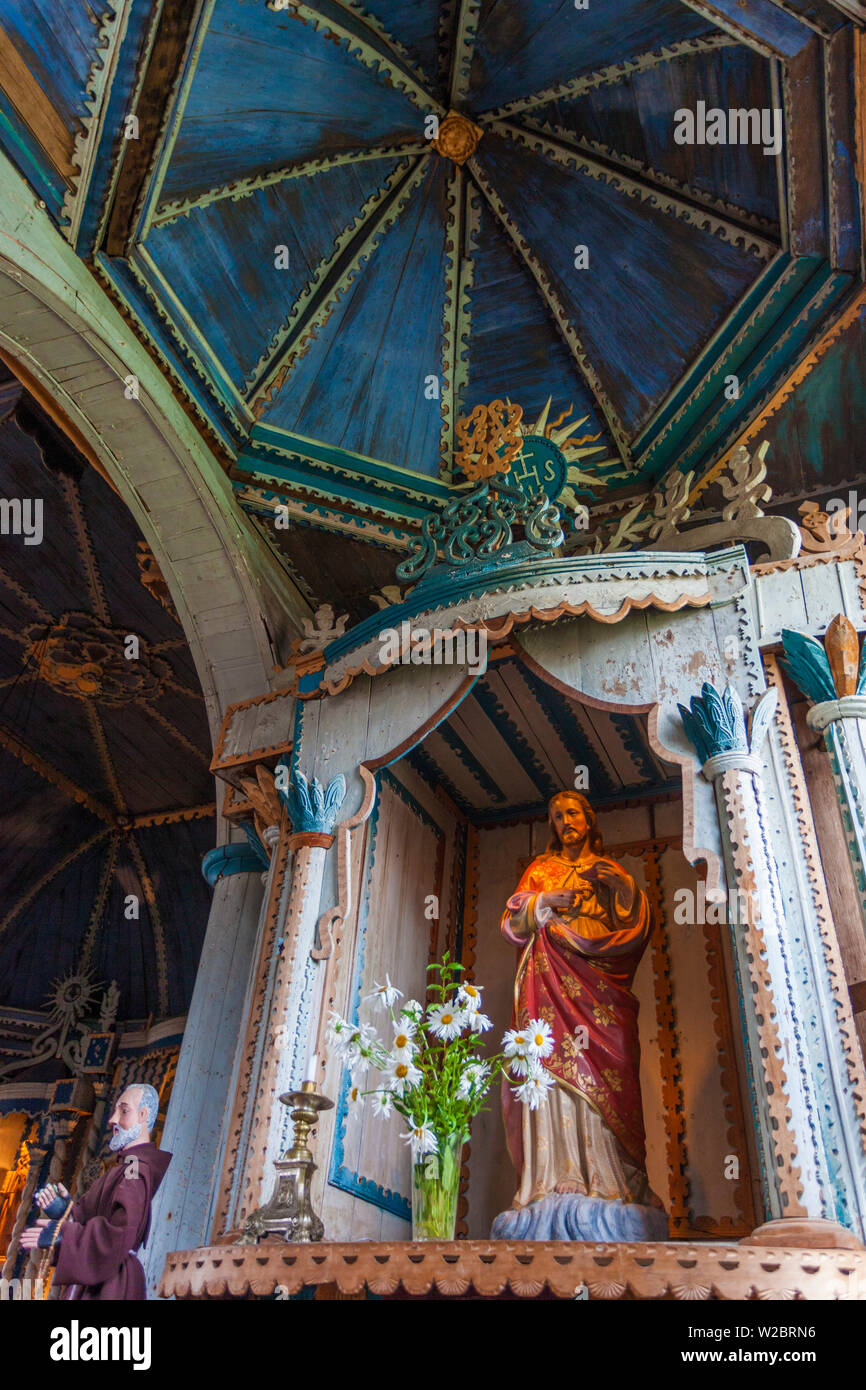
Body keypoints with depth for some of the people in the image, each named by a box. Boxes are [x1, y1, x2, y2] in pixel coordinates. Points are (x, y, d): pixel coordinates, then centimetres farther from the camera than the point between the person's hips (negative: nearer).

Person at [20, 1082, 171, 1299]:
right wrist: (65, 1211, -8)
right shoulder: (122, 1168, 16)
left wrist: (62, 1235, -19)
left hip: (110, 1284, -9)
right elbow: (89, 1213, 12)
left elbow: (120, 1234, -24)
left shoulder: (138, 1170, -15)